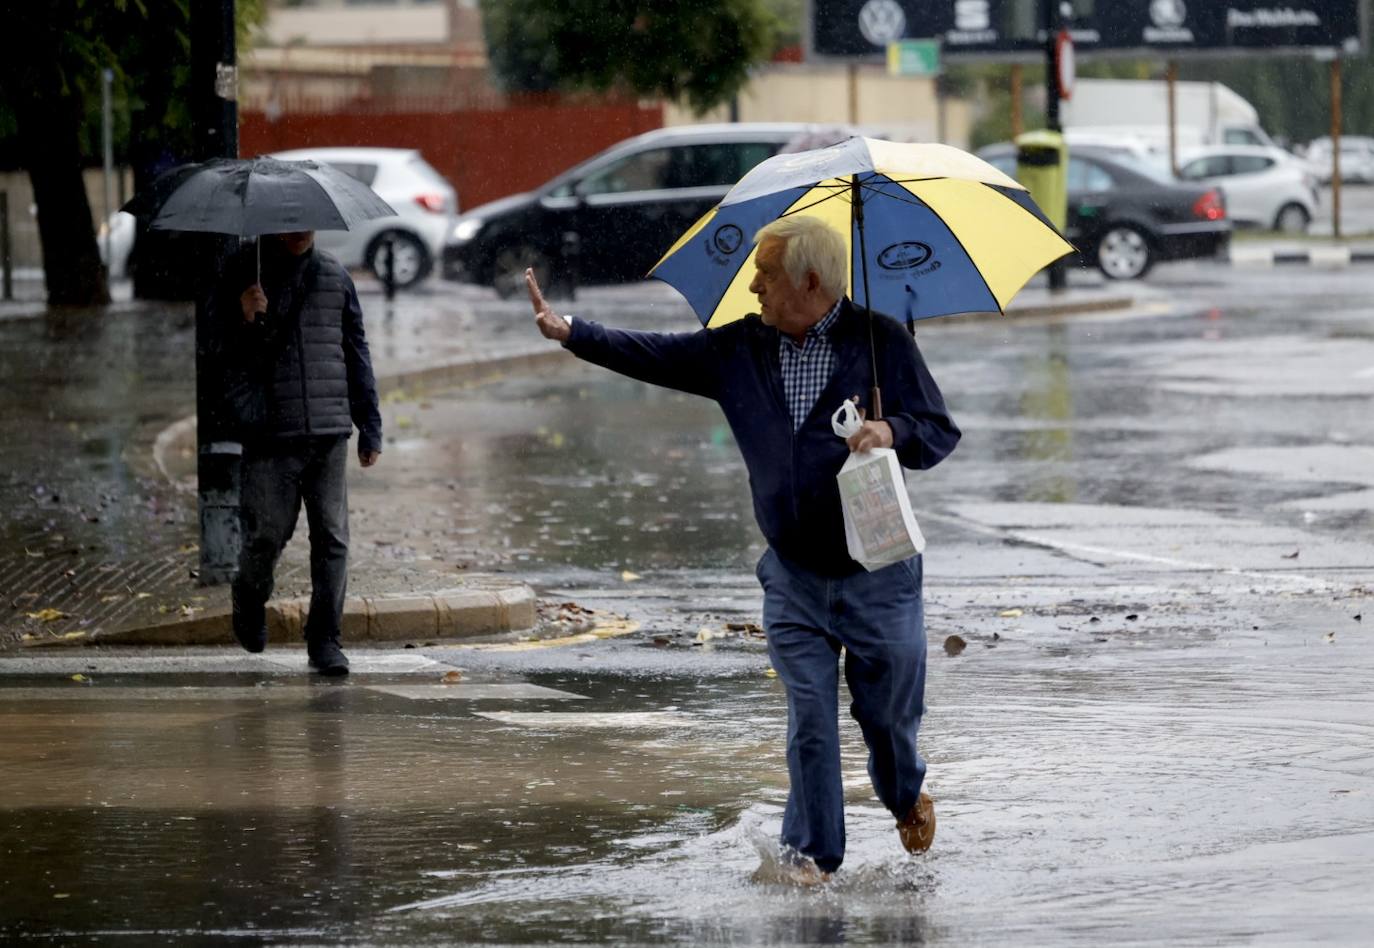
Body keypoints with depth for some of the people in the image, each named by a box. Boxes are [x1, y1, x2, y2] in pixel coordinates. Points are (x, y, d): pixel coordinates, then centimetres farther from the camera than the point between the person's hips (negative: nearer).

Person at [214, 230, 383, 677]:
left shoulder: (334, 278, 12)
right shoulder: (243, 276, 2)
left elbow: (356, 352, 17)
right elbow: (225, 354, 1)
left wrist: (370, 427, 15)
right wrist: (247, 322, -20)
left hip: (329, 433, 3)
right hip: (270, 437, -3)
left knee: (332, 537, -2)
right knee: (267, 533, -1)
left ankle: (324, 640, 4)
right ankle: (250, 601, 30)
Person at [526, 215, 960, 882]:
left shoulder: (881, 343, -6)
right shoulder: (739, 350, 6)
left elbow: (941, 433, -3)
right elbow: (656, 357, 11)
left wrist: (893, 433, -23)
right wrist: (572, 333, 7)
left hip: (877, 572, -3)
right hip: (794, 578, 3)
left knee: (890, 709, 10)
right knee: (810, 720, -2)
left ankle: (905, 795, 42)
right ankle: (811, 849, 10)